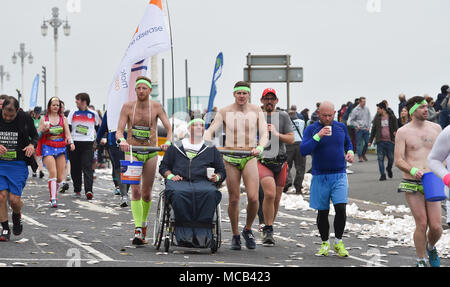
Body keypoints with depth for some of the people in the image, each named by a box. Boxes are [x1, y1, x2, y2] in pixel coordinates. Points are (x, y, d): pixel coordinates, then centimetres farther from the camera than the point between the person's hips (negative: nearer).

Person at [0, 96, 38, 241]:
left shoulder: (25, 119, -6)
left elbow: (35, 136, 9)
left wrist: (32, 145, -13)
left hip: (18, 164, -1)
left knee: (14, 199, -7)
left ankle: (17, 216, 29)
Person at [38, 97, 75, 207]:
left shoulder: (63, 119, 12)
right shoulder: (44, 119, 6)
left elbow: (67, 132, 6)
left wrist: (71, 142, -13)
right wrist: (43, 129, -14)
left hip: (61, 148, 2)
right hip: (48, 147, -2)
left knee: (61, 178, -3)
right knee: (53, 172, -20)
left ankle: (54, 189, 29)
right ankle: (53, 199, -18)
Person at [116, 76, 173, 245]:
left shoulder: (156, 107, -2)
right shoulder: (128, 107, -2)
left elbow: (168, 128, -5)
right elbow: (119, 131, -5)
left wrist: (168, 142, -26)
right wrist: (121, 140, -27)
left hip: (151, 153, 1)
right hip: (132, 152, -1)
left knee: (146, 193, 10)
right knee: (135, 191, -15)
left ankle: (143, 224, 34)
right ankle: (138, 231, -20)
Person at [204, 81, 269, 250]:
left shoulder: (256, 111, 3)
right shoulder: (224, 112, 2)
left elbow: (264, 134, -2)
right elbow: (210, 131, -2)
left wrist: (260, 147, -23)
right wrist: (208, 145, -24)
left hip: (250, 158, 0)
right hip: (230, 159, 0)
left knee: (253, 198, -14)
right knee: (234, 199, 3)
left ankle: (248, 230, 10)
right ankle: (235, 235, 19)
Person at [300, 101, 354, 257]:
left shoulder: (341, 127, 7)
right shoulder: (311, 129, -2)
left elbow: (348, 143, 26)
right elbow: (303, 150, -14)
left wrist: (350, 152, 4)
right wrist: (318, 136, -23)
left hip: (339, 175, 1)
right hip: (320, 177, -1)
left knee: (341, 208, -13)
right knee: (322, 212, 6)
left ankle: (338, 242, 4)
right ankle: (325, 243, 23)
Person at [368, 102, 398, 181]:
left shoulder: (392, 117, 2)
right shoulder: (377, 118, 6)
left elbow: (396, 127, 7)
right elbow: (373, 129, 11)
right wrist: (370, 141, 10)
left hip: (390, 141, -1)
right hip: (380, 141, 1)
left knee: (391, 158, 3)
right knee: (380, 158, -4)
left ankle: (389, 169, 33)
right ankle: (382, 175, 1)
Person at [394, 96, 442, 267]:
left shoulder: (436, 128, 9)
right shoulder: (403, 132, -2)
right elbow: (398, 160, -6)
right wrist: (413, 170, -24)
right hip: (412, 184, -3)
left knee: (436, 226, -4)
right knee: (422, 224, -6)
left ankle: (430, 247, 29)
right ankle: (421, 261, 13)